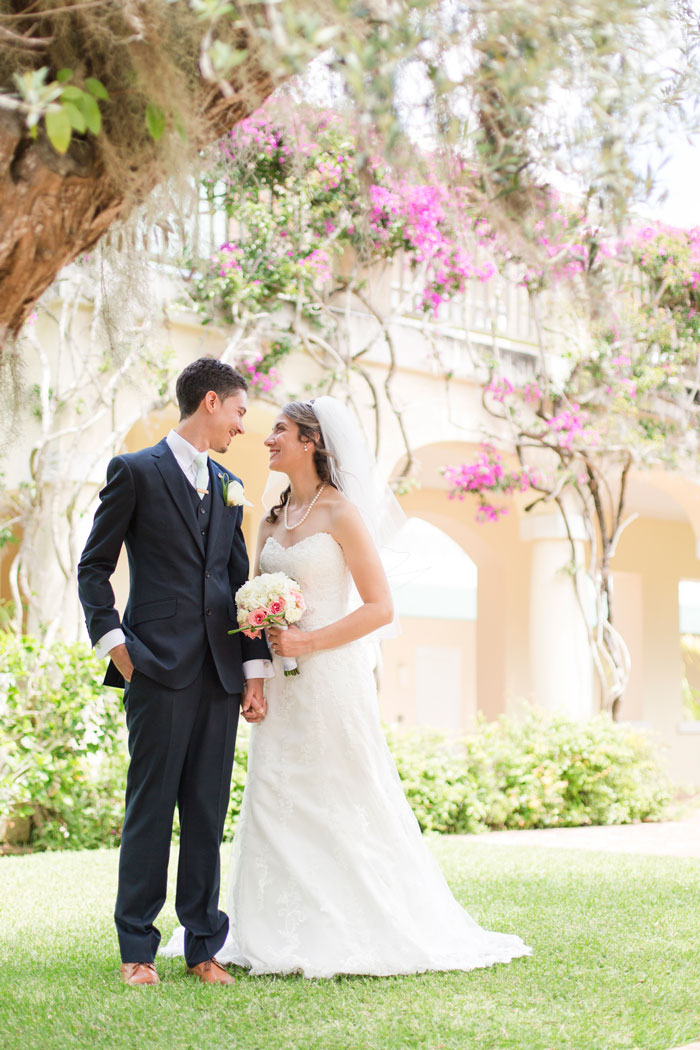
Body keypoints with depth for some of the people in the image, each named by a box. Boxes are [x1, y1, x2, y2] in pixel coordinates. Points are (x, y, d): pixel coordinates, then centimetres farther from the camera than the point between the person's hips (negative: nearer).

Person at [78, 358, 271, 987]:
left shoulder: (228, 487, 19)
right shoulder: (135, 472, 2)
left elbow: (240, 582, 17)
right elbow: (94, 567, 2)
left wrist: (256, 668, 10)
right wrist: (113, 641, -8)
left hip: (220, 672, 5)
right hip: (159, 671, -5)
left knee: (208, 815, 6)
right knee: (151, 809, -2)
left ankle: (203, 946, 13)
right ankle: (137, 949, 8)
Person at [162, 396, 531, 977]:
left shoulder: (341, 513, -7)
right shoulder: (273, 518, 13)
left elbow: (380, 607, -10)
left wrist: (308, 642, -16)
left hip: (330, 676, -7)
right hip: (281, 683, 7)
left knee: (340, 804, -2)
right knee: (276, 803, 6)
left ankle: (355, 933, 8)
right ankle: (290, 933, 14)